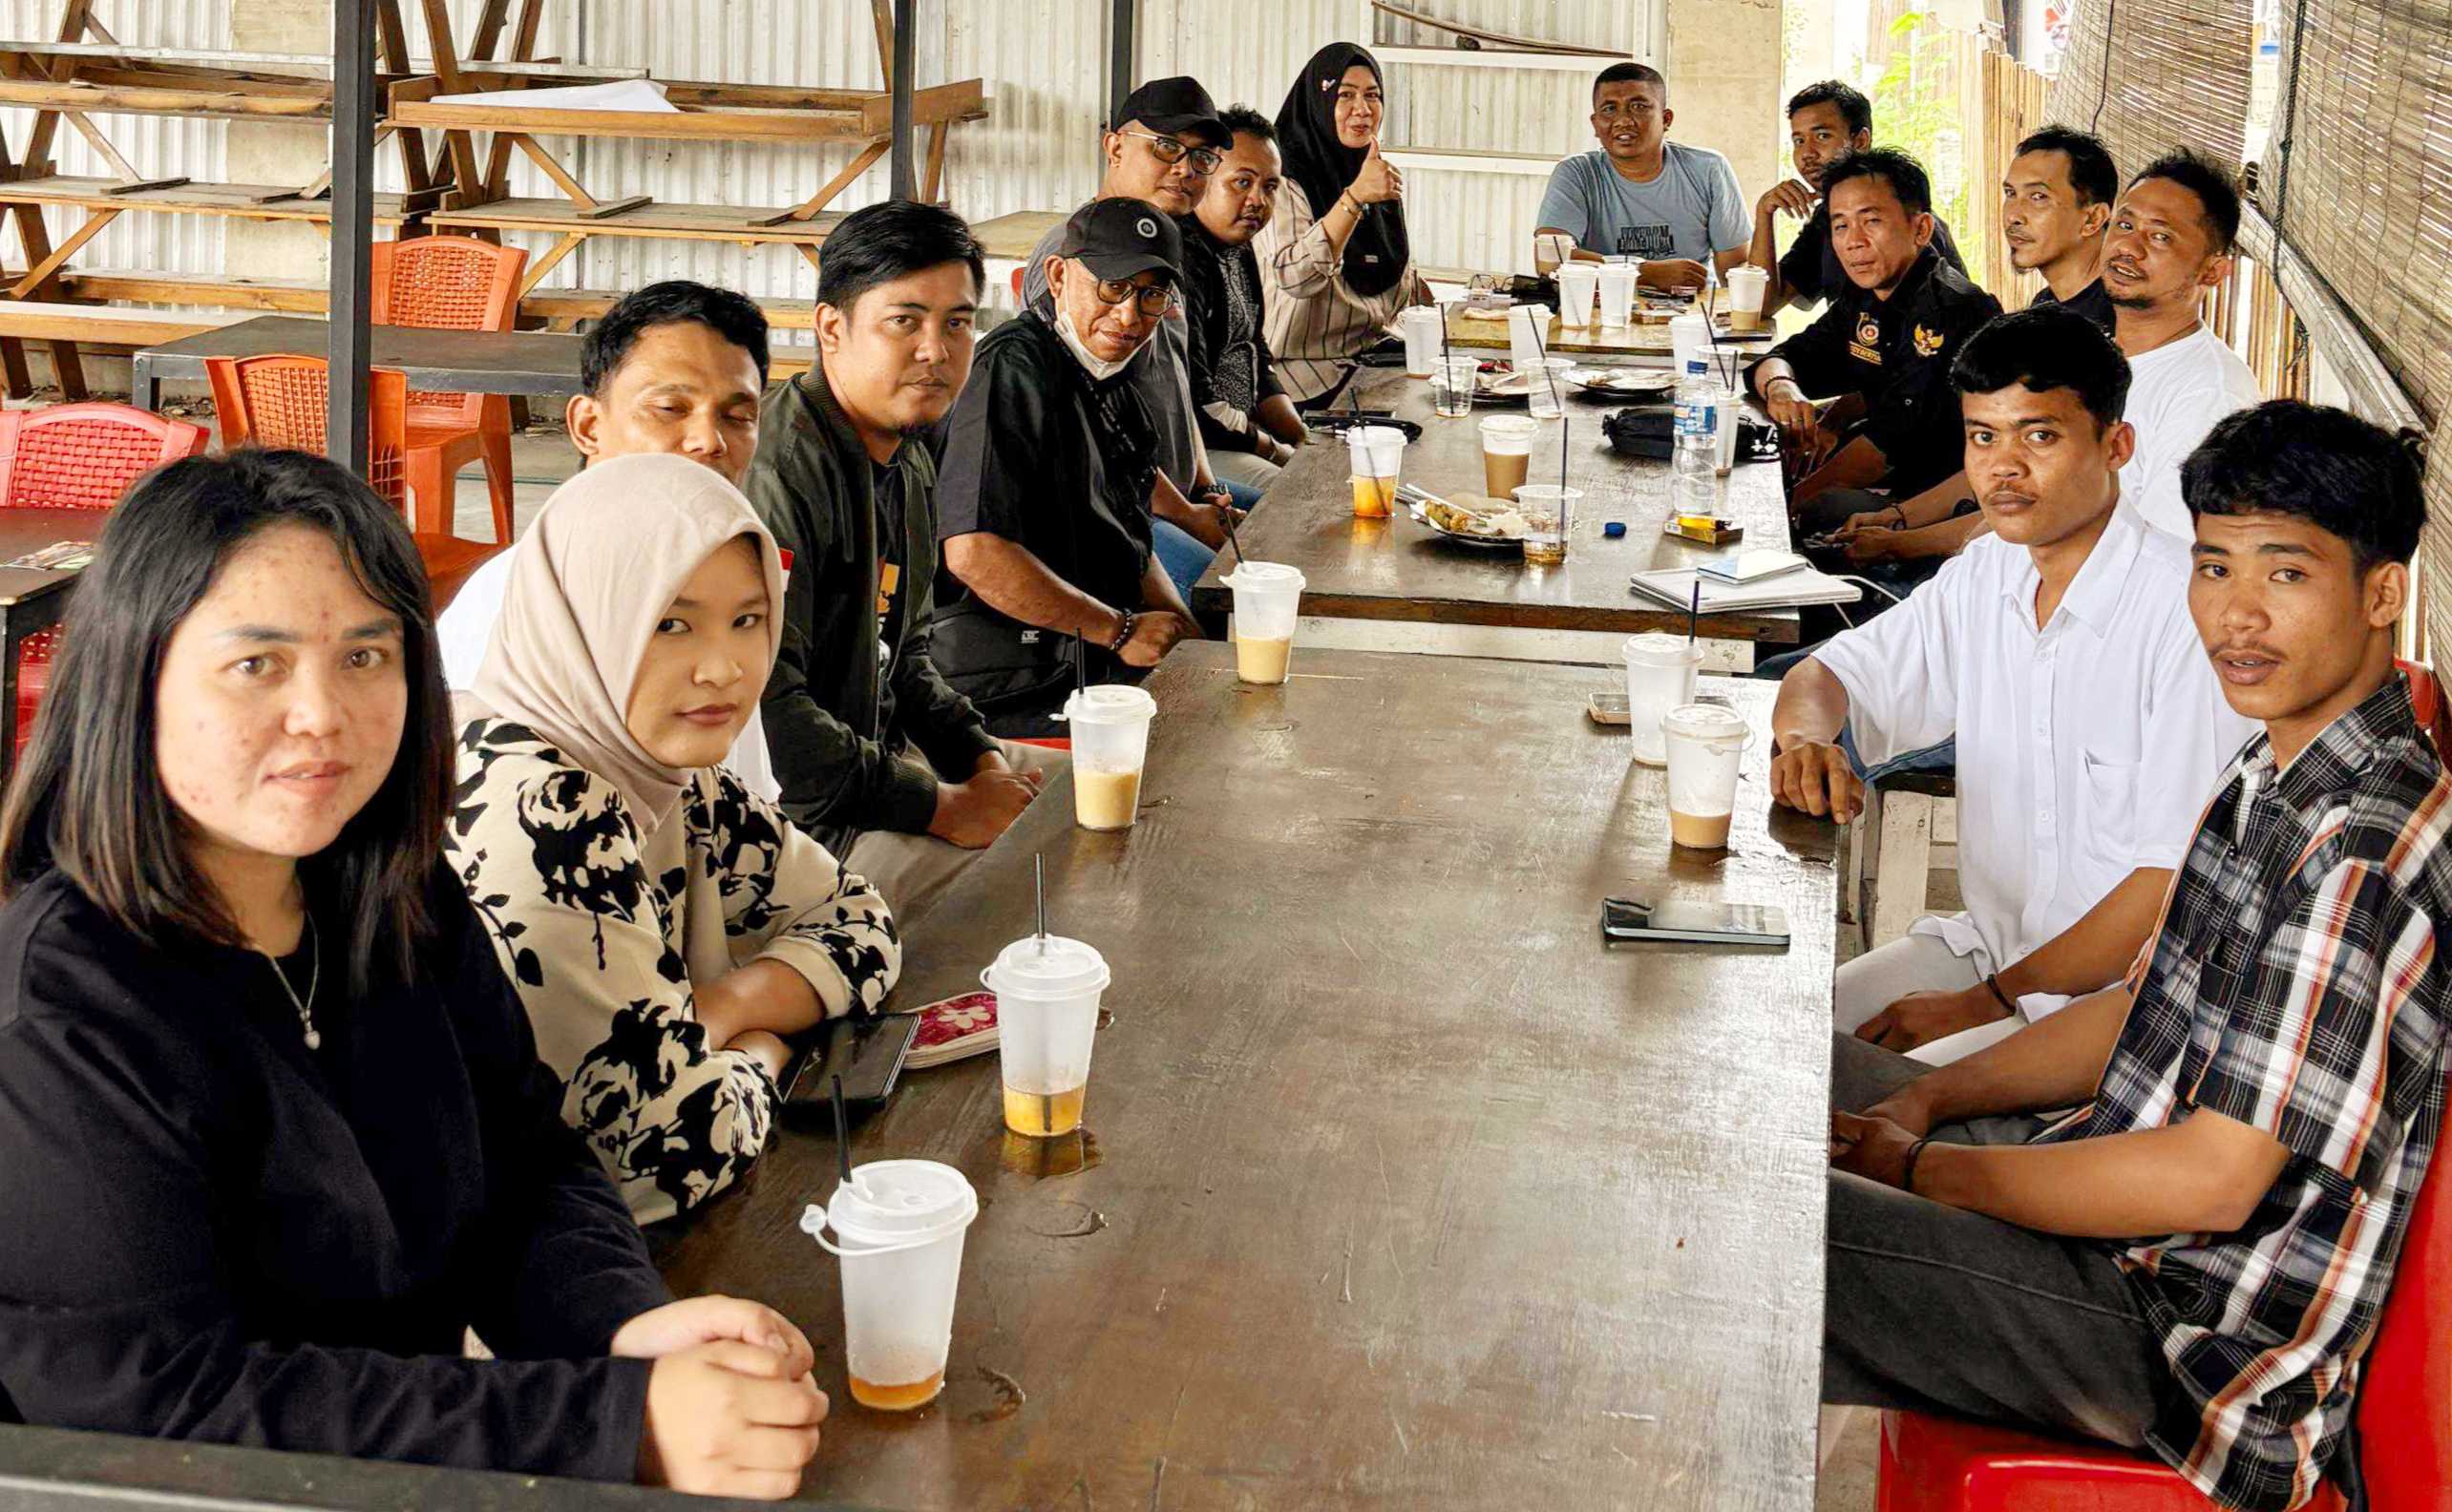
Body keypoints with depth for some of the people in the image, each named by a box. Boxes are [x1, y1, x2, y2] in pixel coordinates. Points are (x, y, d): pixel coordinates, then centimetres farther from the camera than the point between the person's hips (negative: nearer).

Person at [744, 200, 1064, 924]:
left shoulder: (907, 462, 12)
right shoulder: (779, 472, -22)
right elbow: (764, 706, -29)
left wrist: (981, 757, 5)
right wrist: (944, 808, -22)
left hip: (883, 752, 11)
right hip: (795, 815, -11)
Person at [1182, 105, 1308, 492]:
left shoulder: (1239, 251, 15)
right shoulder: (1183, 259, -19)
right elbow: (1194, 402, -23)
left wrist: (1305, 442, 7)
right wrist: (1277, 451, -11)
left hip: (1240, 432, 11)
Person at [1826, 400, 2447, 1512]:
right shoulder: (2276, 777, 6)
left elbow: (2213, 1179, -25)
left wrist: (1923, 1168, -16)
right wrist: (1928, 1099, 4)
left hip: (2187, 1334, -10)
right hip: (2113, 1208, 10)